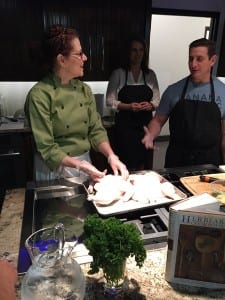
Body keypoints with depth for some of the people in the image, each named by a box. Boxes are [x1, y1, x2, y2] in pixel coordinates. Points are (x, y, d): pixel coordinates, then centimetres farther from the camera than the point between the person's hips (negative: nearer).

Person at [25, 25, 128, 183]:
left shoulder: (84, 90, 0)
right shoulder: (40, 95, -18)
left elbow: (96, 130, 1)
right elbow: (46, 148, -18)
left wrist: (111, 156, -15)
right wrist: (79, 165, -27)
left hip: (85, 163, 6)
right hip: (55, 169, -5)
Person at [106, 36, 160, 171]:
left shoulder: (150, 74, 9)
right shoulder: (118, 73, -1)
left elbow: (157, 100, 9)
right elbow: (110, 101, -3)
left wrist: (150, 105, -13)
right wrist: (129, 106, -18)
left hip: (145, 125, 3)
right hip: (125, 126, -3)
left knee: (144, 166, 6)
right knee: (128, 166, -2)